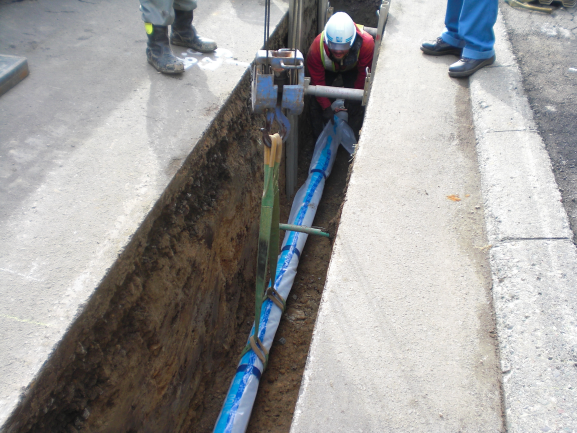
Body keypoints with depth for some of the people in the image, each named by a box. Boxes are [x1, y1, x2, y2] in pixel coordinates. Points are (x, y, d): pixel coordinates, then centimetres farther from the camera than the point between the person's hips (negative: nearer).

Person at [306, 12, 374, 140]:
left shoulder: (366, 43, -41)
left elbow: (364, 73, -22)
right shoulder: (317, 48, -41)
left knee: (356, 105, -12)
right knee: (317, 103, -9)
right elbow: (317, 81, -25)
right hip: (327, 69, 0)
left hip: (352, 68, 0)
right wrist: (326, 107, -23)